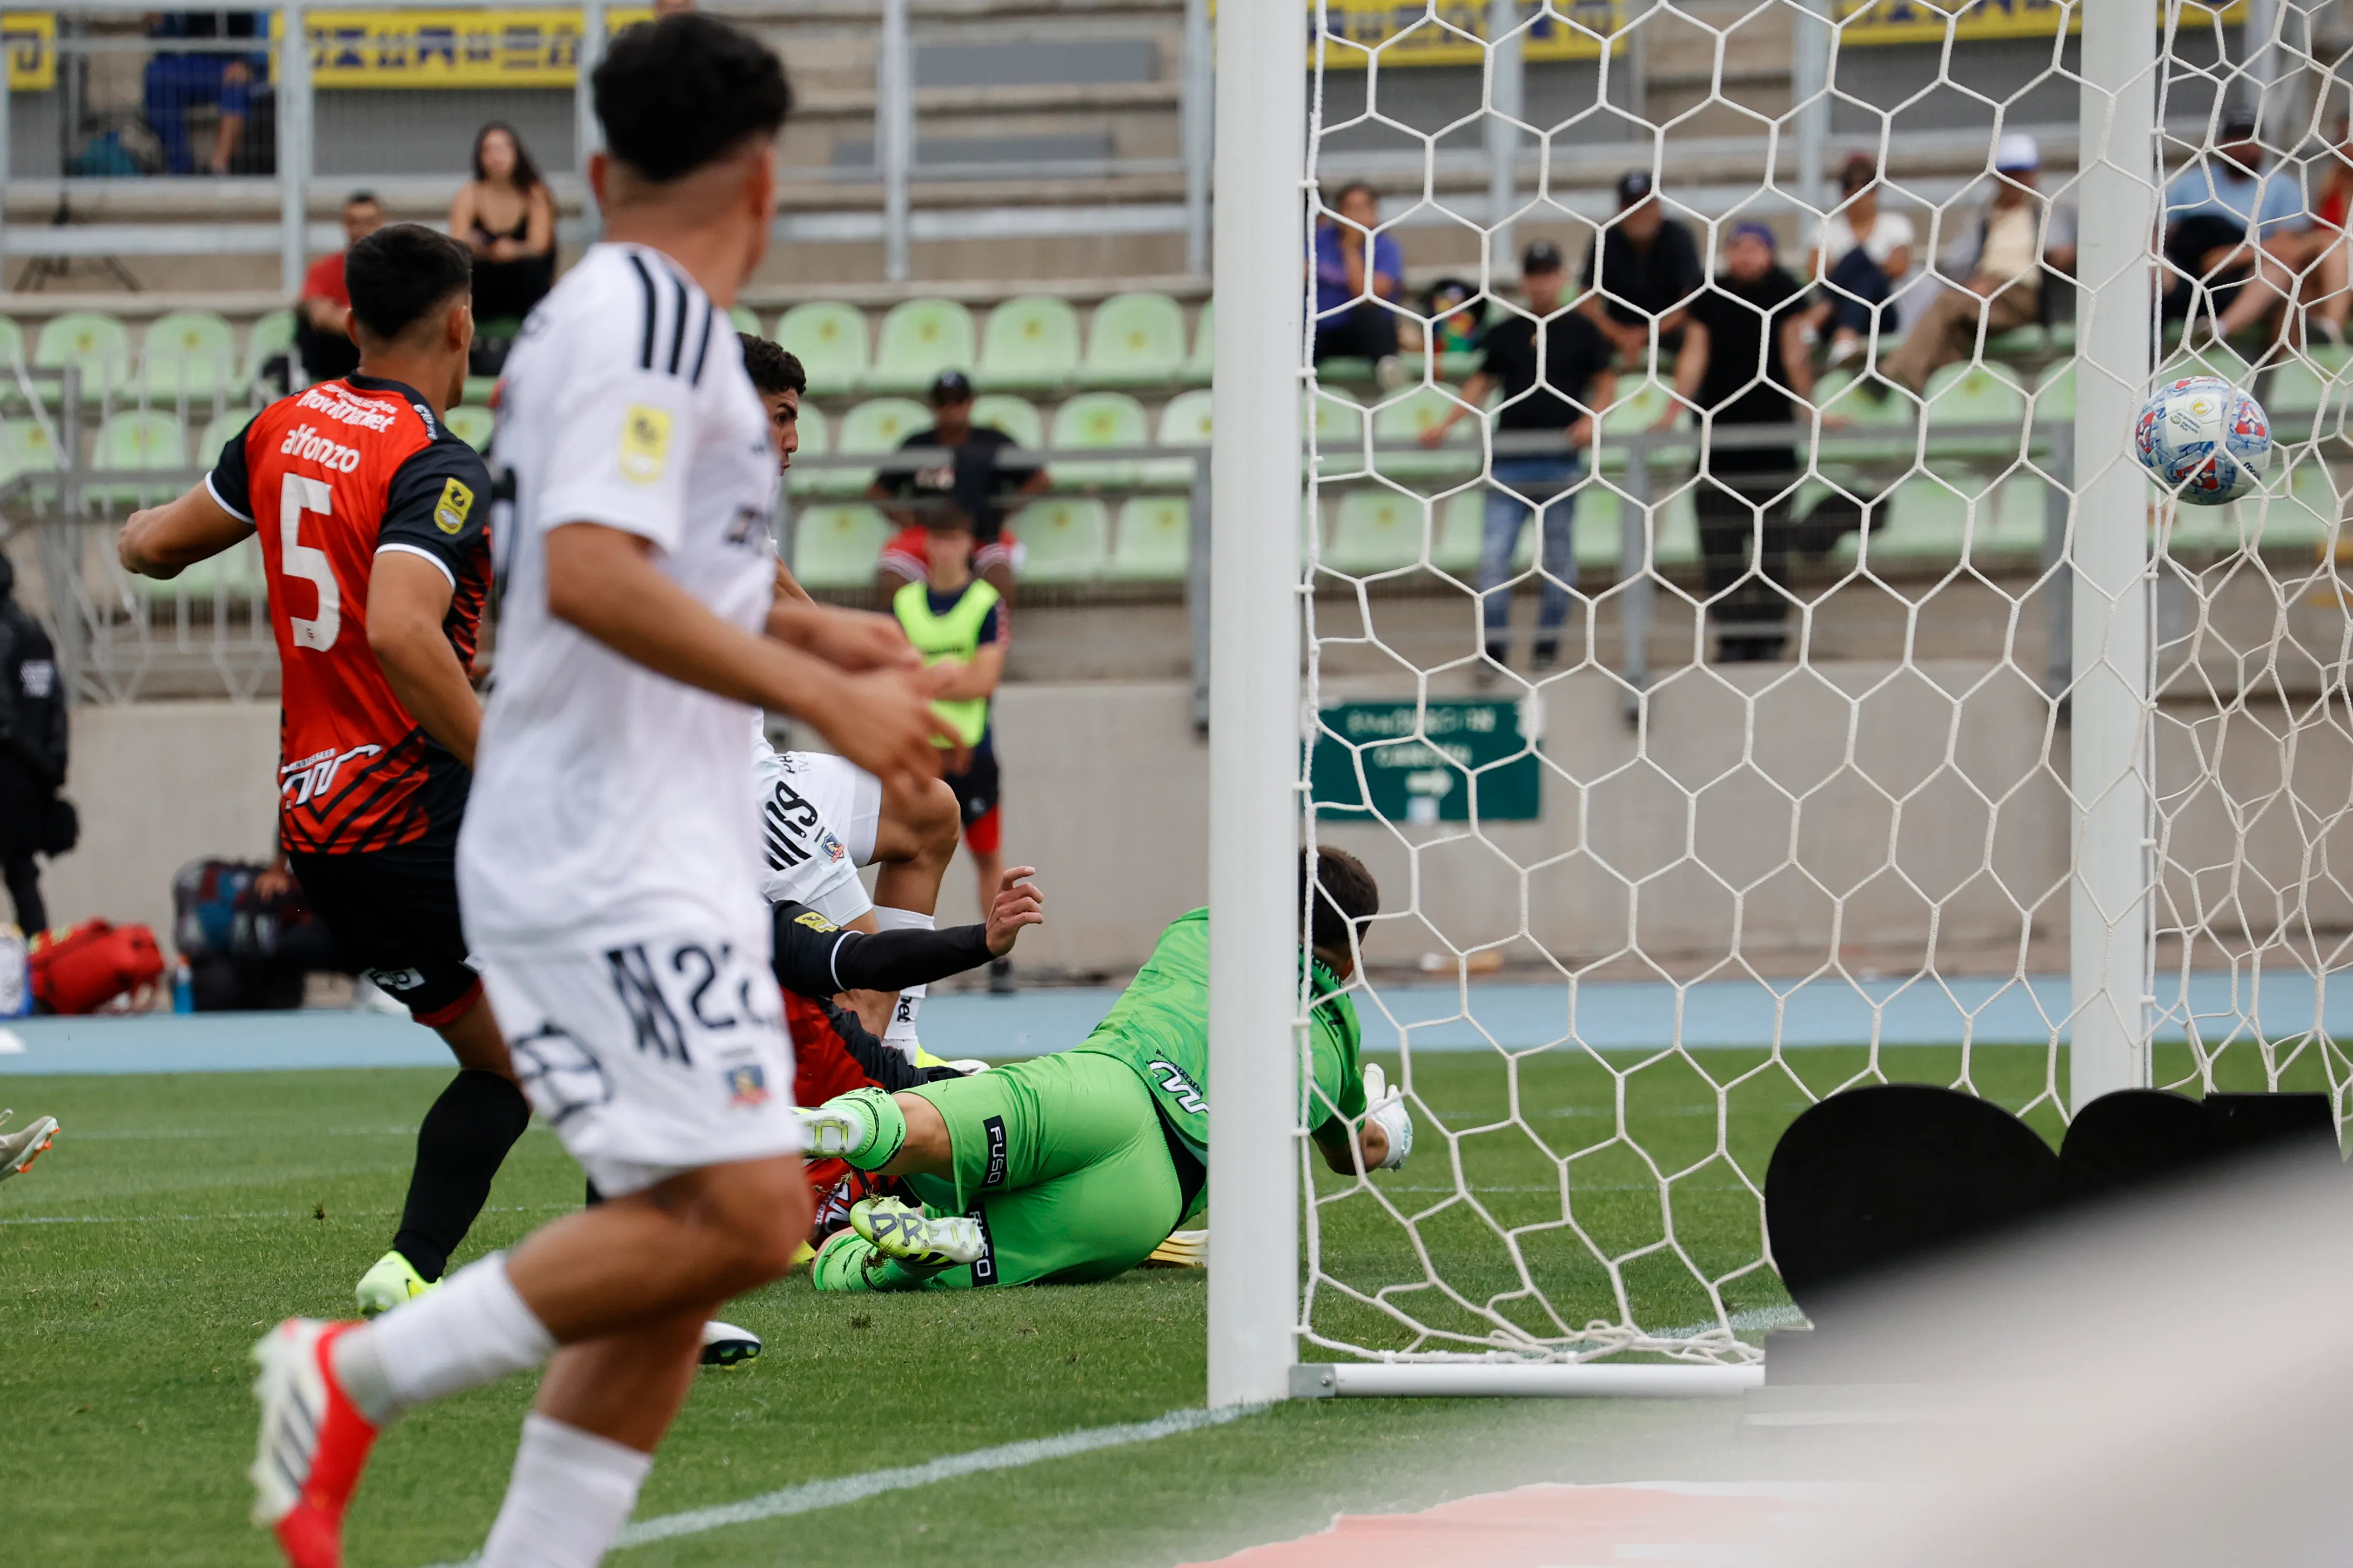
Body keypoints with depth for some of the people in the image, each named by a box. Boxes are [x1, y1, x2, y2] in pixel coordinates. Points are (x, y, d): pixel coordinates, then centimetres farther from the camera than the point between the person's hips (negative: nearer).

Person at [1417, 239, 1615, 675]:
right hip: (1510, 457, 2)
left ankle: (1548, 645, 14)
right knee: (1494, 554, -8)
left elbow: (1606, 382, 7)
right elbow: (1482, 383, 19)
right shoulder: (1505, 333, 11)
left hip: (1560, 459, -2)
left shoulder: (1580, 330, 4)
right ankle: (1494, 647, -6)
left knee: (1558, 557, 5)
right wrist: (1445, 425, 10)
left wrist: (1591, 419, -11)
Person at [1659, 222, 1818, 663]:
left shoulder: (1785, 294, -2)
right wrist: (1672, 413, -9)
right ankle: (1732, 634, 2)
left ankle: (1769, 632, 4)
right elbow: (1694, 357, -1)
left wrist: (1810, 409, -7)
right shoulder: (1710, 298, 2)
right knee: (1720, 539, -2)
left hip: (1772, 427, -1)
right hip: (1719, 425, 2)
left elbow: (1794, 356, -2)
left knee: (1771, 538, -1)